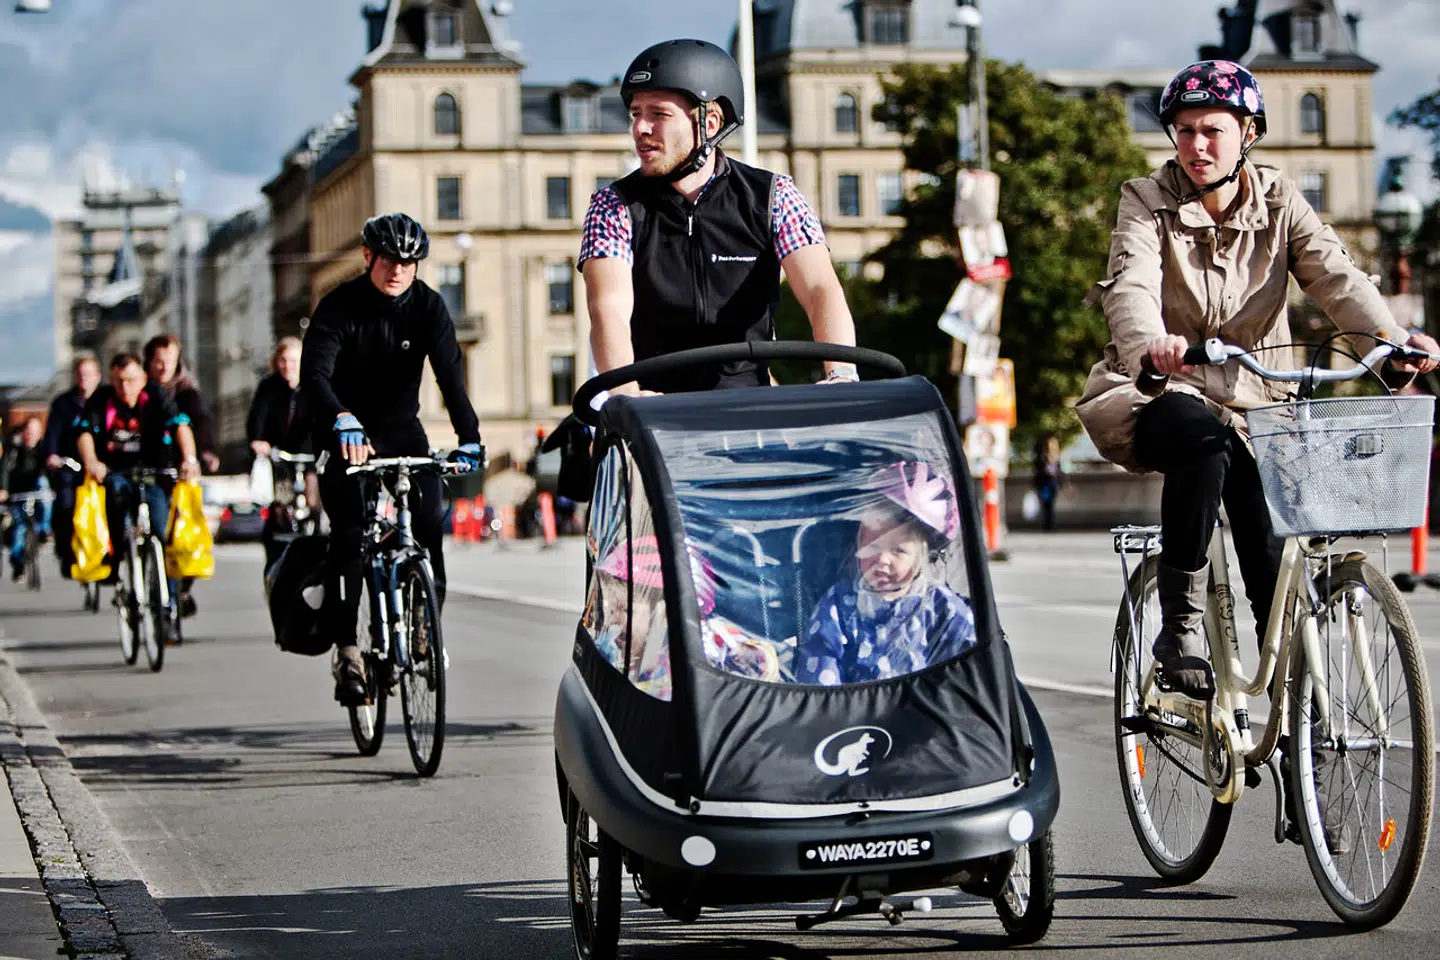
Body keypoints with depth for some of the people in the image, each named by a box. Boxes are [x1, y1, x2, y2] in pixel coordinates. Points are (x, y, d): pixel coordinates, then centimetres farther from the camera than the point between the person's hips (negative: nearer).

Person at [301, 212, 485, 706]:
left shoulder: (427, 305, -10)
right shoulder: (339, 306, -17)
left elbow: (450, 372, -21)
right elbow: (315, 373, -30)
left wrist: (469, 436, -36)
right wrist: (341, 421, -50)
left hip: (401, 429, 2)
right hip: (346, 432, -2)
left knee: (429, 513, -18)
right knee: (348, 530, -16)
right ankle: (347, 649, -11)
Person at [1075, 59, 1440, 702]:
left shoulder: (1279, 203, 1)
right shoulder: (1146, 203, -6)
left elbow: (1335, 276, -15)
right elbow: (1132, 286, -25)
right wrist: (1151, 343, -49)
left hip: (1253, 404, 3)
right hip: (1156, 394, -3)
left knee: (1274, 554, -13)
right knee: (1202, 434, -37)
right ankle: (1180, 626, -27)